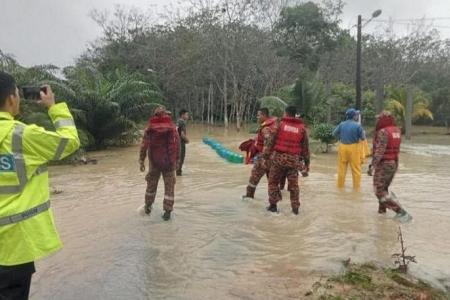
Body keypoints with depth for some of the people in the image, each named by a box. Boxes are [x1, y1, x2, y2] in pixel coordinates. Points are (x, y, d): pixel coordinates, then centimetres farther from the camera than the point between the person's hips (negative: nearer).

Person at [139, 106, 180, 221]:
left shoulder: (150, 127, -1)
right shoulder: (172, 127, -4)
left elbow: (144, 145, -4)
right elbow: (177, 145, -5)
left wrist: (141, 161, 1)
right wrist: (176, 160, 3)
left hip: (154, 161, 2)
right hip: (169, 161, -2)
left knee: (151, 184, 19)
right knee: (169, 186, 5)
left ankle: (148, 207, 32)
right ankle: (167, 211, 3)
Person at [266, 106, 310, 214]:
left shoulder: (281, 124, 0)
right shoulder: (302, 128, 5)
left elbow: (272, 141, -1)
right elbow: (305, 147, 6)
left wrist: (266, 154, 6)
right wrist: (307, 163, 12)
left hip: (279, 157, -2)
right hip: (294, 159, 2)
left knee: (273, 182, 12)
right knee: (294, 185, 12)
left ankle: (273, 205, 14)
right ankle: (295, 207, 15)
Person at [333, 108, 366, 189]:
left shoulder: (341, 124, -1)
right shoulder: (357, 125, -12)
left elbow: (334, 133, 5)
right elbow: (363, 138, -9)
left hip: (342, 147, 4)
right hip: (354, 147, -3)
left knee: (342, 168, 12)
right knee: (356, 168, 7)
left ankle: (340, 184, 20)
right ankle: (356, 186, 13)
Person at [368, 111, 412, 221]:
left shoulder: (383, 132, -19)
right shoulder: (397, 131, 6)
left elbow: (380, 151, -26)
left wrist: (373, 166, -26)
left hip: (383, 164, -9)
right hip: (394, 163, 9)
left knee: (380, 191, -3)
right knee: (384, 188, 23)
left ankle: (401, 212, -11)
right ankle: (382, 209, 31)